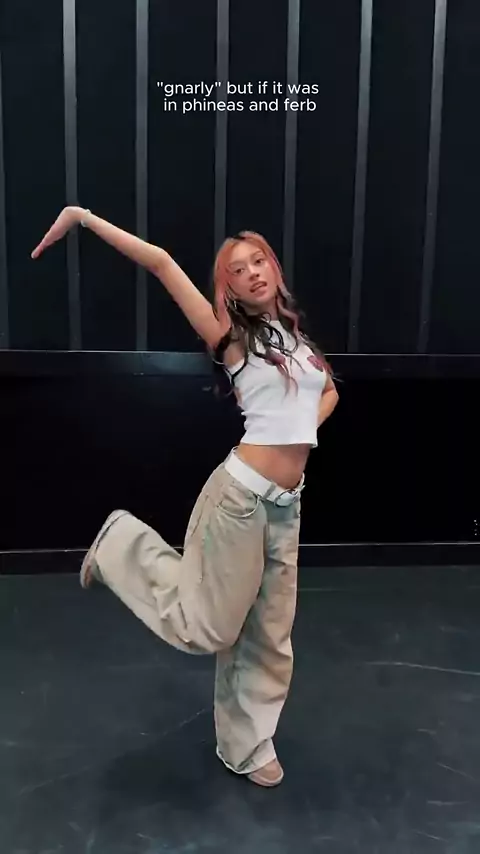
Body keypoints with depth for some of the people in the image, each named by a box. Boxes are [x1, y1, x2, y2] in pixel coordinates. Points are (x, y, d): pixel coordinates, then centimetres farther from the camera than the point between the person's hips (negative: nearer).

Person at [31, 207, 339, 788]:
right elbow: (160, 262, -11)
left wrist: (304, 431, 13)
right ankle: (124, 543, 20)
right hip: (241, 495, -6)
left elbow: (329, 390, 31)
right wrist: (84, 218, -12)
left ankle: (248, 748, 34)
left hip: (286, 505, 6)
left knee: (270, 637, 14)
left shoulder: (295, 336, 14)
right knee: (205, 630, 1)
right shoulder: (230, 338, -4)